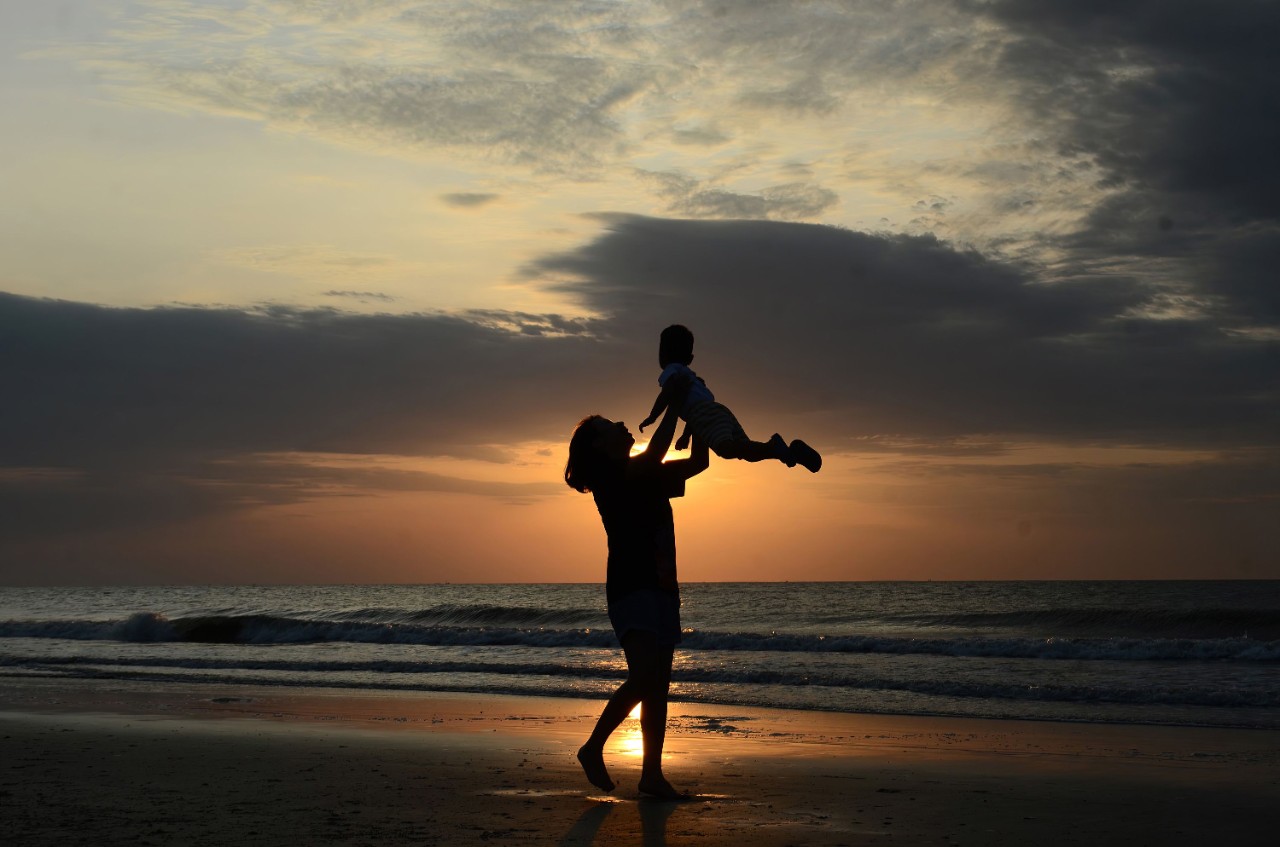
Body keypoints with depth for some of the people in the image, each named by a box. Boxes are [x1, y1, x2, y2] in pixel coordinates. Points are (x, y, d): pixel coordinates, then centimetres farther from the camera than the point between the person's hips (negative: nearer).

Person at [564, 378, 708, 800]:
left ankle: (652, 773, 7)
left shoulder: (647, 476, 17)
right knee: (645, 675, -22)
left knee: (658, 684, 5)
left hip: (661, 587, 8)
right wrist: (673, 405, -13)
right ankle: (594, 748, -7)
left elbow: (698, 461, 20)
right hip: (630, 587, -8)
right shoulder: (608, 475, -6)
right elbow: (654, 453, -22)